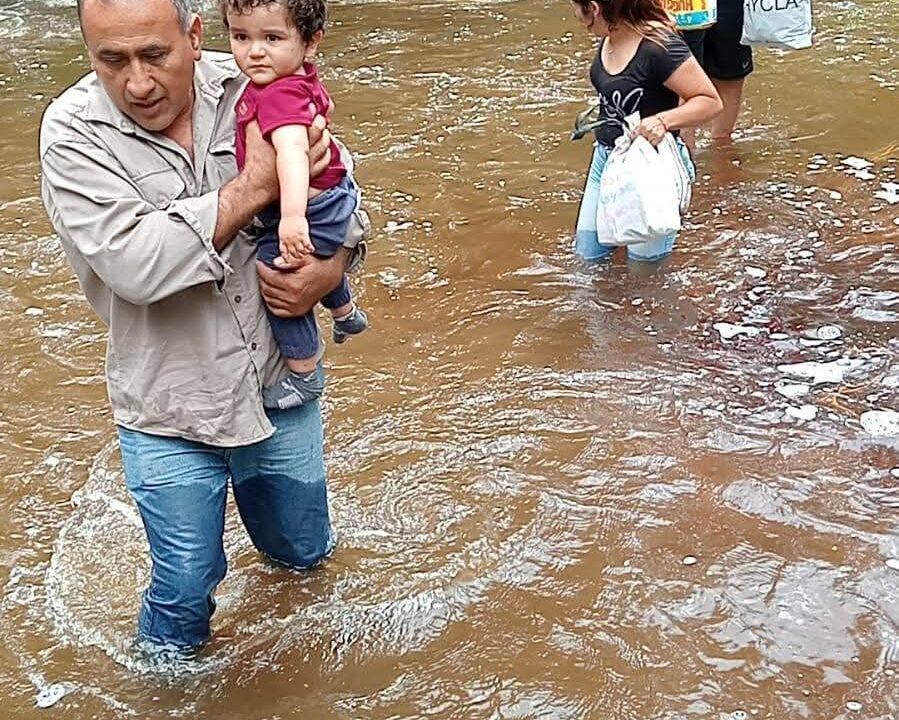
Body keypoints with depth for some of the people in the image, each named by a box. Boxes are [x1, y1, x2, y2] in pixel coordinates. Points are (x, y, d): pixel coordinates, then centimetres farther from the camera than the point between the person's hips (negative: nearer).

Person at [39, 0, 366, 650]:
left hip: (279, 379, 3)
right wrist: (255, 187, -27)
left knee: (304, 552, 22)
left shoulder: (252, 91, -9)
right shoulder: (75, 131, -16)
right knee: (188, 585, 7)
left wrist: (329, 269, -19)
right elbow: (135, 265, -29)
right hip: (170, 406, -3)